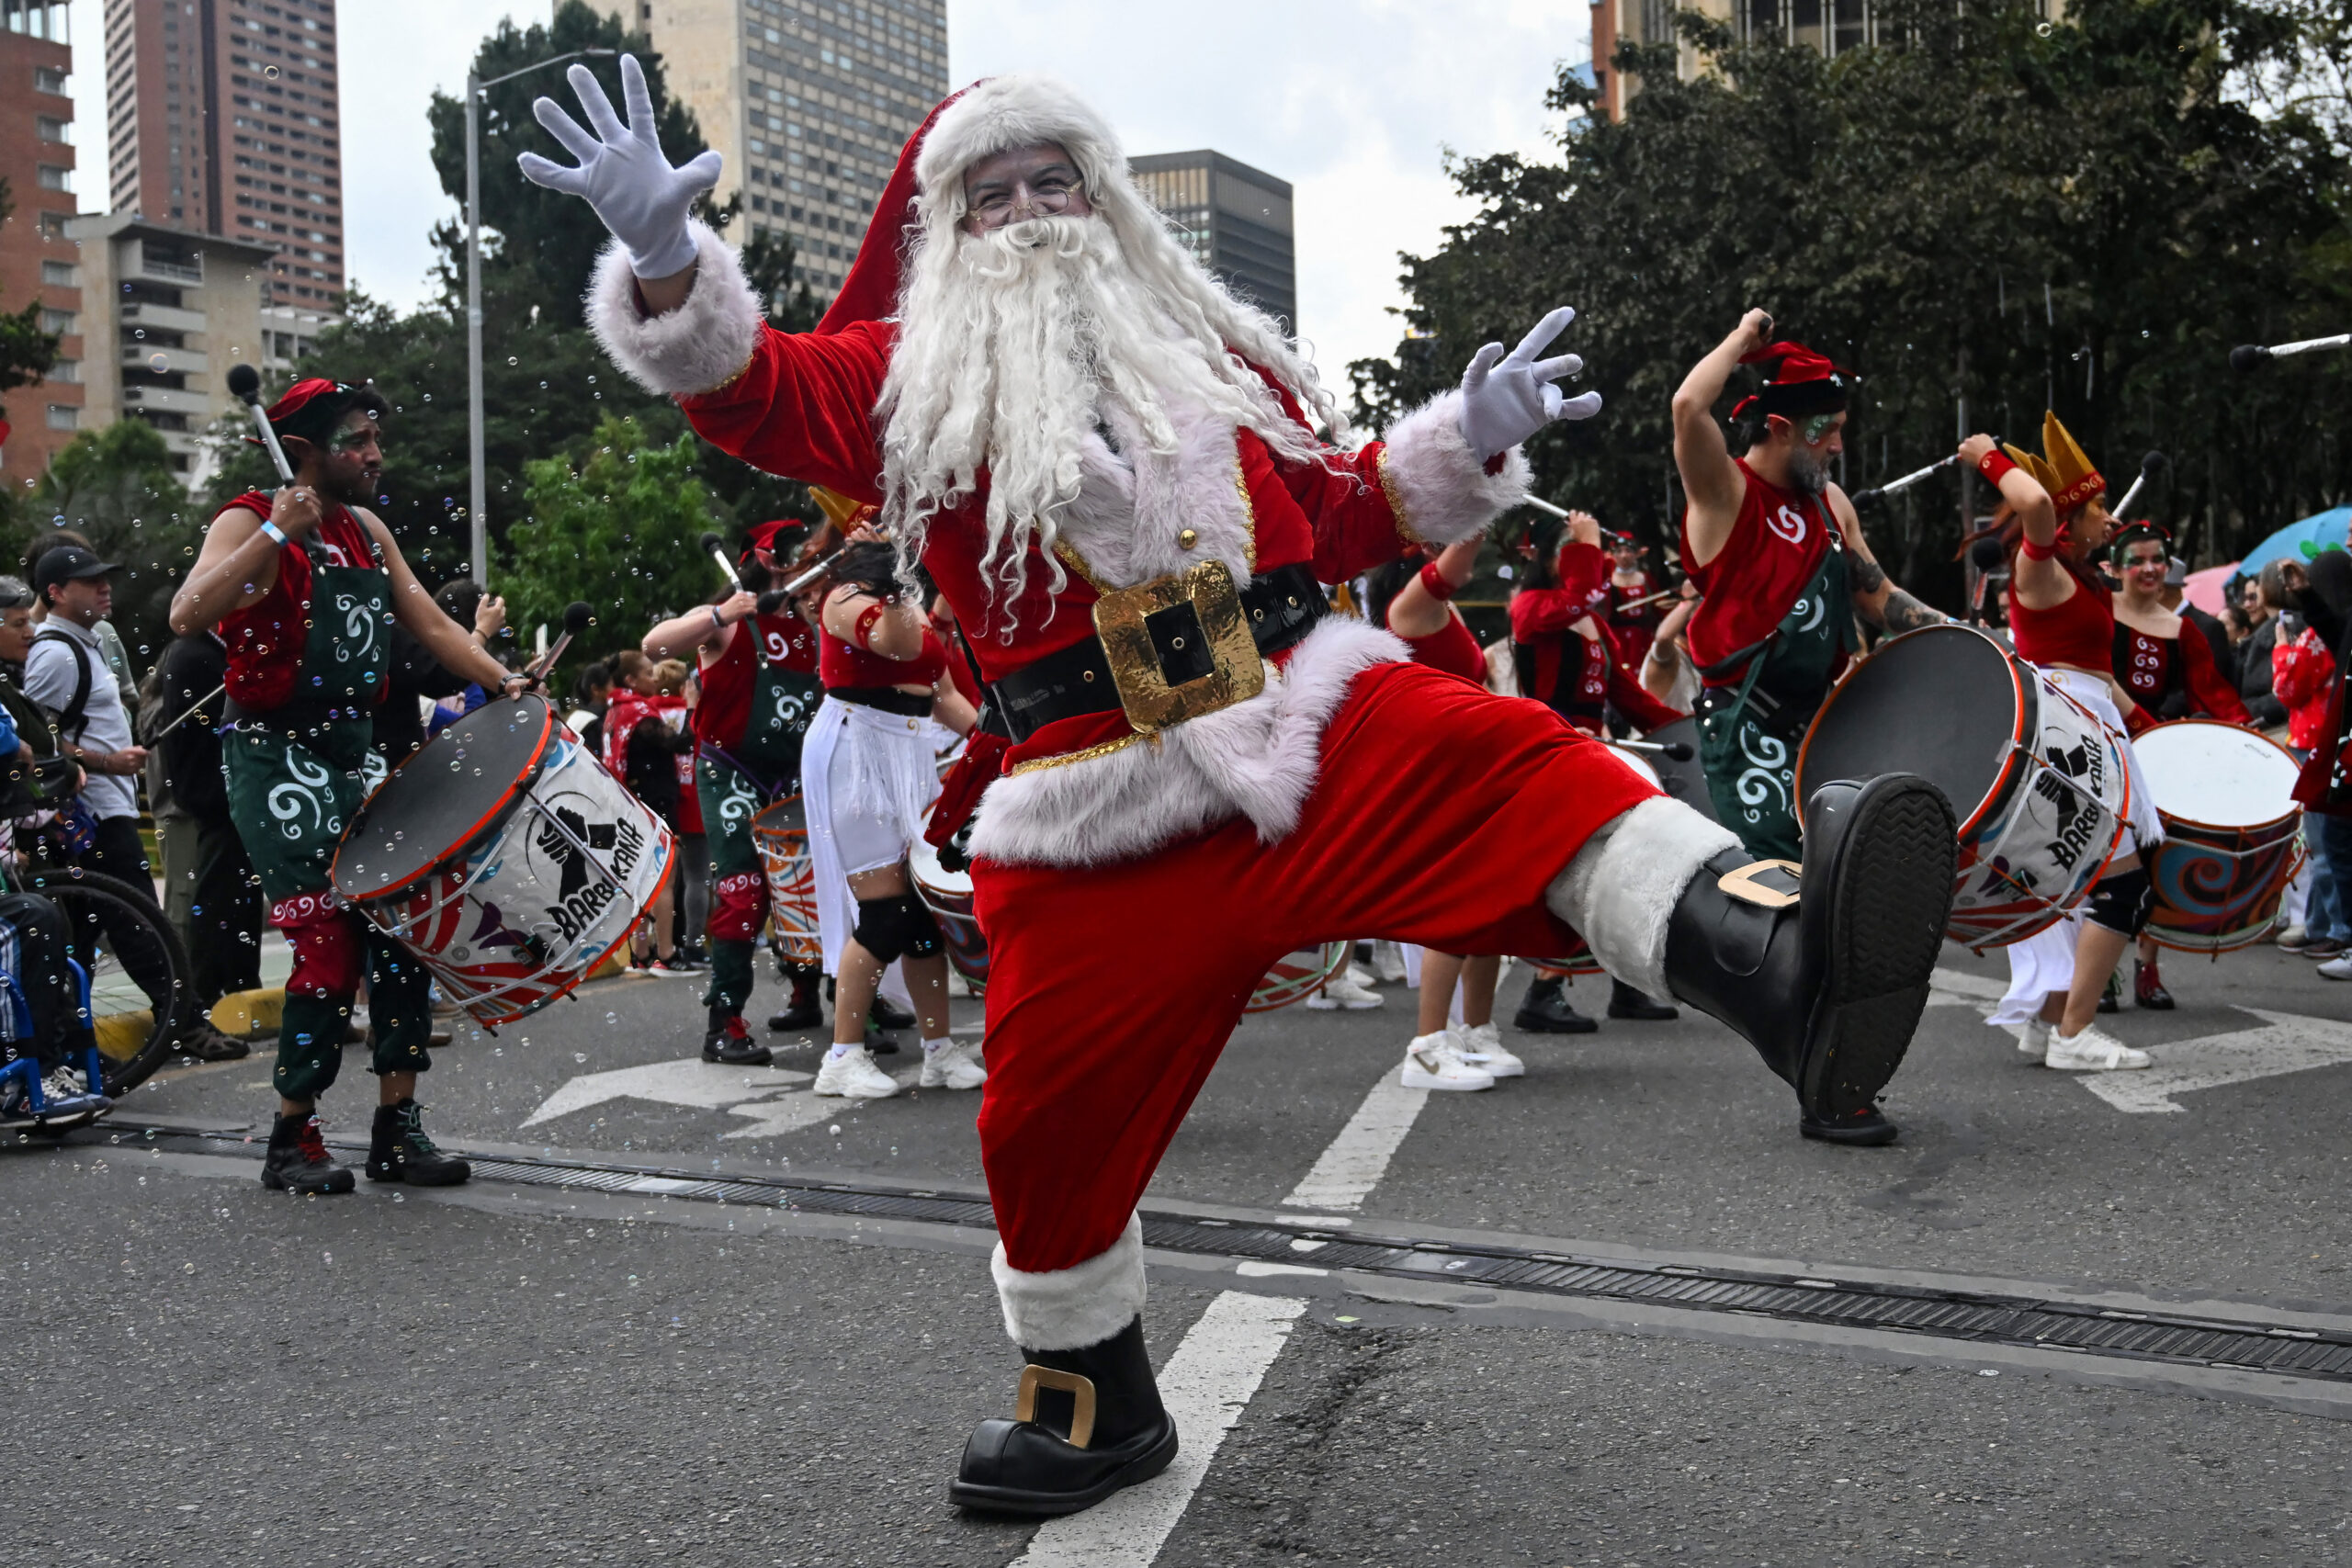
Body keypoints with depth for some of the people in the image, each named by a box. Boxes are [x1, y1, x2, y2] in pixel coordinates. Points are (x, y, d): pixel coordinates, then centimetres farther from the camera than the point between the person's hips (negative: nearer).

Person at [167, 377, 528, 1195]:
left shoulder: (368, 529, 14)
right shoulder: (249, 522, -7)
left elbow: (430, 622, 13)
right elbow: (187, 615, -24)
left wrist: (501, 681, -1)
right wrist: (279, 534, -27)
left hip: (352, 756, 7)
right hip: (276, 759, -7)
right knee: (329, 938, -12)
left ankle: (397, 1128, 10)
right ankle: (292, 1141, 3)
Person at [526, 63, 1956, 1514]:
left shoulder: (1214, 352, 19)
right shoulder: (915, 378, 10)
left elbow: (1338, 516, 24)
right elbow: (751, 389, -3)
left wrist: (1462, 447, 10)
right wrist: (667, 258, -20)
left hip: (1321, 722, 2)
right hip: (1109, 826, -1)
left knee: (1523, 767, -27)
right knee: (1050, 1123, 4)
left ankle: (1771, 955, -48)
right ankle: (1096, 1412, 27)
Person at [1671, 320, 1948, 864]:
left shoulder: (1830, 501, 12)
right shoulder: (1724, 493, -10)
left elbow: (1878, 598, 19)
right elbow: (1689, 405, -29)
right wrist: (1744, 338, -13)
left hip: (1819, 715, 8)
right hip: (1746, 726, -8)